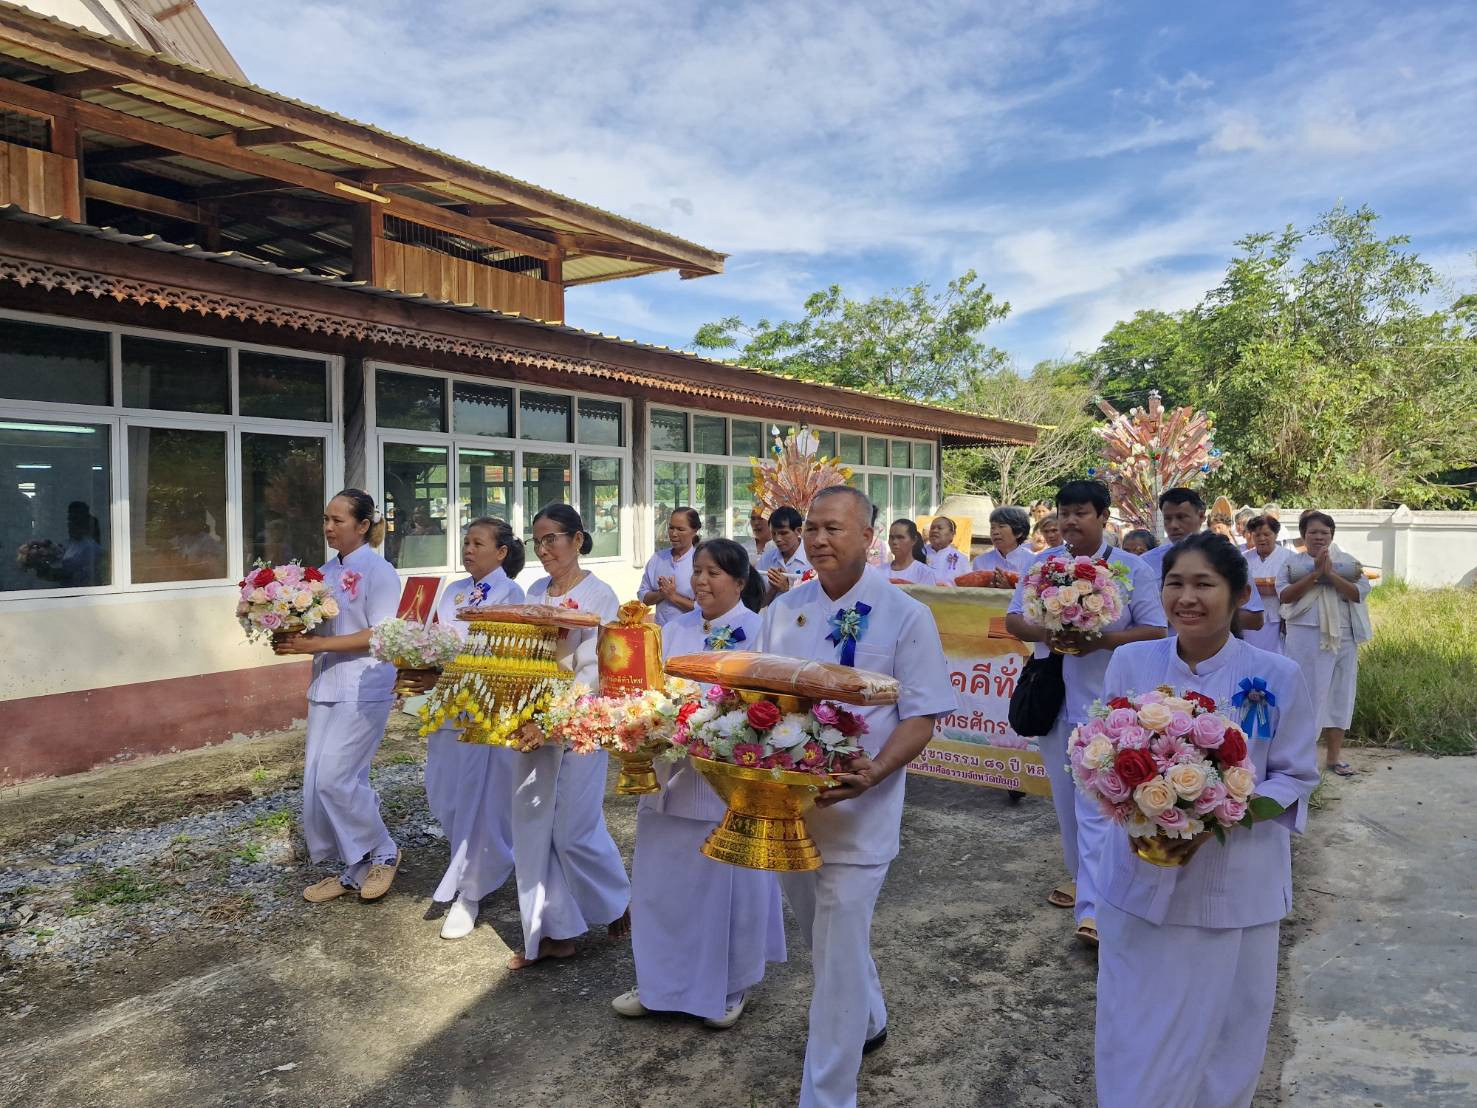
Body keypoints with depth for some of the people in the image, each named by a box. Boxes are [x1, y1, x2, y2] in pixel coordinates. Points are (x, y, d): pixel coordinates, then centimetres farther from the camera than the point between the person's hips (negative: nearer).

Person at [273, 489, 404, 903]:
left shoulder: (379, 571, -9)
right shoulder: (325, 572, 12)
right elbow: (320, 630, 17)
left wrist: (314, 645, -20)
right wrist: (294, 640, -5)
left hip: (363, 690, -7)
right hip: (325, 687, 8)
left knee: (334, 777, -10)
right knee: (318, 780, 7)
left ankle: (382, 852, 12)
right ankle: (355, 869, 21)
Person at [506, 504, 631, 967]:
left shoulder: (599, 595, -9)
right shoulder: (536, 592, 10)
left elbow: (591, 672, -15)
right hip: (533, 723, 6)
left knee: (574, 829, 1)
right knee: (532, 825, 7)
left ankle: (619, 901, 29)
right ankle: (553, 930, 20)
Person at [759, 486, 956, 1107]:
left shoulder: (905, 617, -9)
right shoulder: (784, 610, 5)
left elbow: (921, 717, -10)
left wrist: (874, 772, -26)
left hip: (856, 812, -5)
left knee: (838, 957, -1)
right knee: (822, 938, 23)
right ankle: (866, 1022, 50)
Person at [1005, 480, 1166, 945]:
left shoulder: (1132, 568, -4)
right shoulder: (1041, 564, 6)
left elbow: (1156, 631, -5)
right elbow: (1013, 619, 5)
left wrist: (1101, 640, -20)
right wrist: (1045, 634, -17)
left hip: (1105, 702, -4)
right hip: (1053, 699, 4)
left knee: (1096, 804, -8)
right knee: (1066, 798, 16)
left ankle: (1091, 908, -6)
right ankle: (1079, 875, 35)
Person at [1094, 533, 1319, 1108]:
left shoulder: (1278, 676, -9)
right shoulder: (1130, 662, -4)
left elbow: (1296, 778, -2)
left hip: (1236, 885, -1)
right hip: (1143, 874, 1)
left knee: (1224, 1033, 14)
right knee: (1136, 1034, 9)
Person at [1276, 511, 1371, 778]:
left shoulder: (1347, 563, 9)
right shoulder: (1292, 563, 3)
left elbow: (1360, 593, -5)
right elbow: (1284, 595, -11)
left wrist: (1330, 574, -15)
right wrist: (1315, 573, -17)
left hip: (1342, 638, 3)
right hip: (1306, 638, -3)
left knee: (1339, 694, 8)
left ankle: (1334, 755, 17)